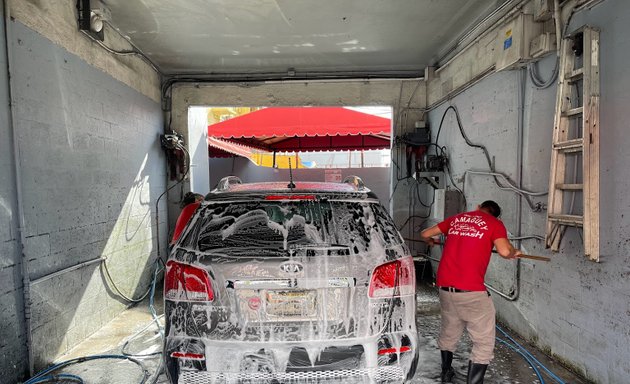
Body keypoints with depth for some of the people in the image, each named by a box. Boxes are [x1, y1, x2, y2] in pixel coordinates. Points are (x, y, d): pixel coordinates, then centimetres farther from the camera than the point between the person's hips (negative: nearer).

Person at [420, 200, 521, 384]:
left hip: (445, 286, 6)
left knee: (449, 334, 25)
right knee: (484, 343, 9)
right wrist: (514, 252, 10)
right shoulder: (495, 223, 5)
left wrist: (431, 241, 43)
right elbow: (504, 251, -12)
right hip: (471, 290, -6)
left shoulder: (456, 218, 17)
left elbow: (425, 234, 21)